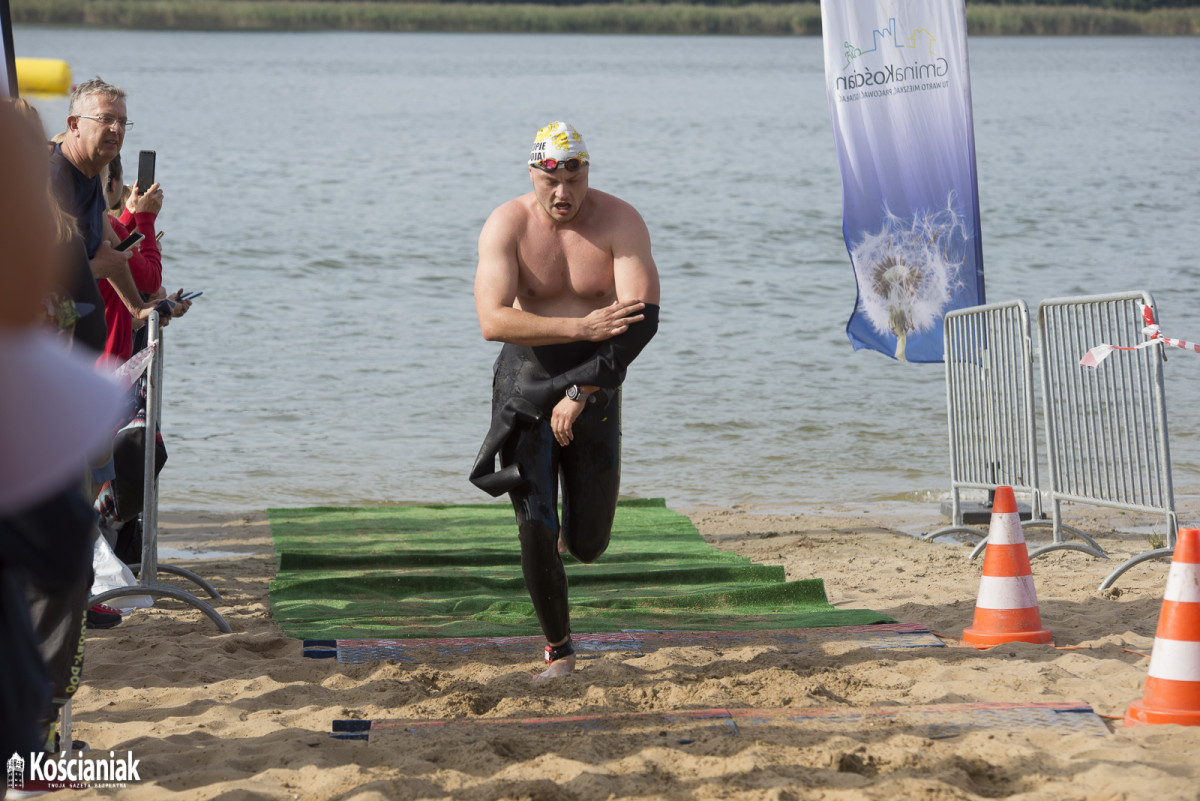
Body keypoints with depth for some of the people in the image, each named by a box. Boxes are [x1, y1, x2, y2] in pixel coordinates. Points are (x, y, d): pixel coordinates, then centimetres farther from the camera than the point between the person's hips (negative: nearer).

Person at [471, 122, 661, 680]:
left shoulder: (620, 222, -12)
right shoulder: (506, 226, -11)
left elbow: (644, 320, -20)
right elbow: (493, 321, -21)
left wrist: (580, 393, -25)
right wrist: (581, 327, -30)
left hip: (595, 380, 0)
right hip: (526, 379, 0)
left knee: (587, 546, 4)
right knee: (535, 530, -10)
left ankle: (577, 514, 42)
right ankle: (558, 650, 8)